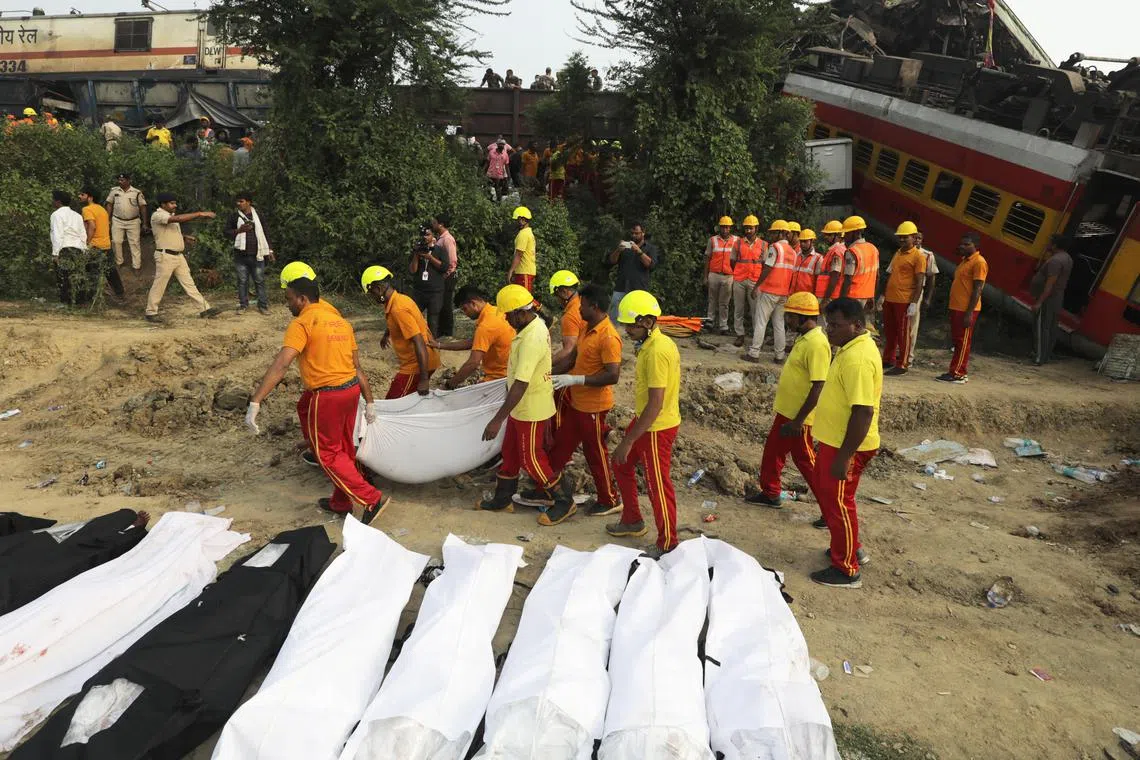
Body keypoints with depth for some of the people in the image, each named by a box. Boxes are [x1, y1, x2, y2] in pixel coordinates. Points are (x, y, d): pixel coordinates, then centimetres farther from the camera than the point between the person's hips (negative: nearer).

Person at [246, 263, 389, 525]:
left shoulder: (303, 323, -12)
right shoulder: (340, 320, 12)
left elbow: (280, 365, -23)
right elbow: (358, 368, 13)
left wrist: (255, 403, -26)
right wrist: (369, 403, 18)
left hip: (326, 396, -8)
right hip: (351, 389, 8)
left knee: (328, 454, 6)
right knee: (344, 449, 20)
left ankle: (372, 499, 2)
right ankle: (342, 502, 34)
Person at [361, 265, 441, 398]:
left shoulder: (398, 309, -24)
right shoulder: (400, 299, 6)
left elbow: (419, 343, -29)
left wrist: (424, 379, -30)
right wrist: (387, 334, 48)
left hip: (418, 365, -10)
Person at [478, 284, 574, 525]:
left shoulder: (532, 339, -30)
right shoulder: (534, 325, 1)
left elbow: (520, 385, -33)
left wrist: (498, 419, -31)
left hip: (532, 410, -10)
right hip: (521, 406, 10)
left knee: (531, 460, 5)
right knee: (510, 452, 20)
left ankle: (564, 502, 21)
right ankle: (502, 498, 36)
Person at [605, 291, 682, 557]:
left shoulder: (657, 351, -26)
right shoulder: (653, 342, 4)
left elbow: (655, 404, -28)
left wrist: (628, 441, -24)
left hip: (657, 428, -10)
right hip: (644, 419, 10)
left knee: (657, 485, 4)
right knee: (621, 465, 23)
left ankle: (668, 545, 21)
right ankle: (633, 521, 39)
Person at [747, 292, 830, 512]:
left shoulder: (817, 344, -24)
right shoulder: (804, 338, 7)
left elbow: (818, 388, -26)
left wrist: (798, 421, -25)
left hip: (798, 417, -10)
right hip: (786, 411, 10)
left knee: (805, 461, 1)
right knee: (772, 450, 21)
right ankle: (771, 493, 38)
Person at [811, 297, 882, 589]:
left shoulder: (858, 358, -26)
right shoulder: (852, 347, 7)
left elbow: (863, 412, -29)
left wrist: (844, 457, -25)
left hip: (846, 446, -10)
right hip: (834, 440, 10)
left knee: (838, 502, 3)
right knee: (826, 493, 22)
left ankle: (847, 570, 19)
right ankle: (851, 548, 39)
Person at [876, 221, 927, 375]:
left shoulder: (919, 256, -8)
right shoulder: (897, 254, 15)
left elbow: (919, 282, -12)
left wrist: (914, 303, -18)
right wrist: (882, 296, 19)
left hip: (904, 301, -7)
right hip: (889, 299, 7)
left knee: (903, 334, 0)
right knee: (889, 332, 13)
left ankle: (903, 365, 7)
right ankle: (888, 360, 25)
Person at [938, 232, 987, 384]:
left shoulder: (979, 262, -12)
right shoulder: (964, 261, 17)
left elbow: (977, 289, -17)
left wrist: (969, 313, -21)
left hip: (966, 310, -9)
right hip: (956, 308, 9)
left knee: (963, 342, -5)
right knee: (957, 341, 12)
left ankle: (958, 374, -2)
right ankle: (959, 372, 19)